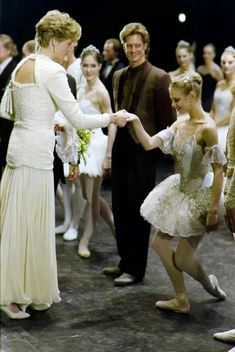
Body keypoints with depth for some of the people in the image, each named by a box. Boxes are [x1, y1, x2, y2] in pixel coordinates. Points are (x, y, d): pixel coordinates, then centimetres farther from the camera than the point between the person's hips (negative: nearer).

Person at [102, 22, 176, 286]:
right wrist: (110, 148, 14)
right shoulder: (119, 76, 13)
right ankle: (125, 261, 25)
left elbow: (167, 120, -7)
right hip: (120, 148, 6)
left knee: (137, 211, 1)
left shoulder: (159, 78, -7)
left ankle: (136, 269, 13)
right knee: (120, 209, 12)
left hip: (143, 149, -6)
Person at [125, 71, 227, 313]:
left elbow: (219, 170, -22)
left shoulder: (207, 128, -22)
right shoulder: (179, 125, 2)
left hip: (200, 196, -8)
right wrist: (136, 121, -15)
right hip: (180, 191, 9)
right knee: (160, 242, 11)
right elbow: (149, 144, 0)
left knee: (181, 260, 0)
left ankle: (210, 285, 32)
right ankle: (181, 300, 23)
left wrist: (213, 209, -23)